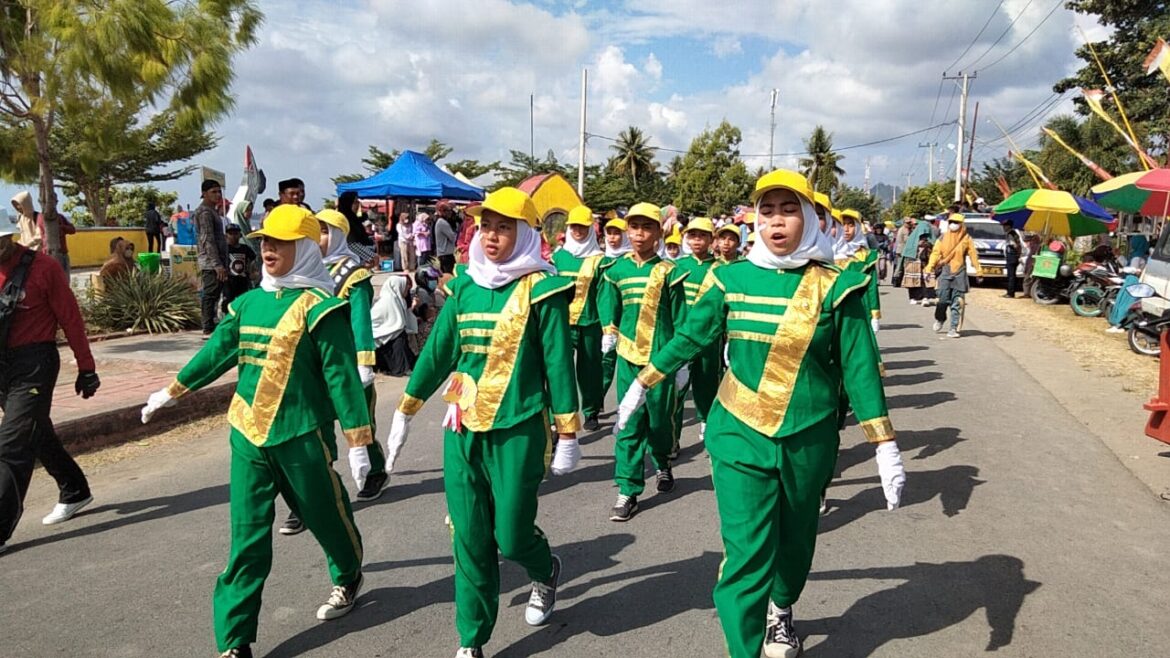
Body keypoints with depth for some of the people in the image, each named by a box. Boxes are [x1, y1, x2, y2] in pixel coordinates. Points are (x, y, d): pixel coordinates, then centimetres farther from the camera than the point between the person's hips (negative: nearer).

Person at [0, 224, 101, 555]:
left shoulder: (42, 267, -10)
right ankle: (74, 492, 38)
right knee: (38, 435, 19)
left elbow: (71, 319, -7)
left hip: (34, 364, -6)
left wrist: (86, 369, -5)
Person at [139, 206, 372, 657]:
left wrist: (358, 440, -15)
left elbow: (342, 376, -13)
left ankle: (348, 577, 44)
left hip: (302, 437, -5)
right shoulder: (249, 303, 8)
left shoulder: (320, 307, -11)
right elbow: (218, 350, 22)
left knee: (326, 516, 14)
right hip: (248, 436, 5)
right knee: (247, 539, 6)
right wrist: (173, 391, 31)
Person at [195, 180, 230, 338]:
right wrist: (218, 265, -23)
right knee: (211, 294, -8)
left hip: (214, 262, 10)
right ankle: (208, 329, -6)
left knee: (211, 295, 11)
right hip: (211, 262, -10)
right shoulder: (205, 212, -12)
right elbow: (208, 240, -19)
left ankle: (209, 327, 15)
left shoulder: (212, 211, 20)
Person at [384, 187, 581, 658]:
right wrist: (404, 412, 16)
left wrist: (568, 434, -7)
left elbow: (558, 364, -7)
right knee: (469, 540, 8)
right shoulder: (464, 285, 7)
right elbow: (437, 350, 13)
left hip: (517, 431, -4)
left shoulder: (540, 289, -7)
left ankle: (546, 571, 39)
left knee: (510, 537, 4)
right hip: (462, 429, 4)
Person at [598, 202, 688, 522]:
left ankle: (662, 463, 40)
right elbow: (609, 306, 18)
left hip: (661, 356, -2)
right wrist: (609, 332, 3)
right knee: (629, 423, 1)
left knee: (660, 417, 10)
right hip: (628, 355, 2)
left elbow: (680, 318, 0)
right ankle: (628, 490, 6)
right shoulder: (617, 270, 5)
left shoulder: (668, 272, -3)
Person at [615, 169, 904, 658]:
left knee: (794, 539, 21)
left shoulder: (835, 286, -8)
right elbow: (690, 338, 9)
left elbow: (859, 368, -5)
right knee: (746, 553, -6)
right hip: (739, 436, -1)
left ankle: (781, 612, 51)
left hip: (808, 440, 1)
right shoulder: (731, 279, -4)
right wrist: (641, 386, 16)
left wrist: (885, 447, -8)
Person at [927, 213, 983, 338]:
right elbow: (935, 253, 1)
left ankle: (953, 329, 3)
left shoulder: (966, 239, 4)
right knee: (943, 300, -4)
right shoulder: (943, 238, 5)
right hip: (945, 272, 0)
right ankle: (939, 320, 25)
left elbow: (973, 255, 5)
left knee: (957, 303, -1)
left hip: (959, 274, 0)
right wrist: (929, 269, -10)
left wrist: (978, 271, 0)